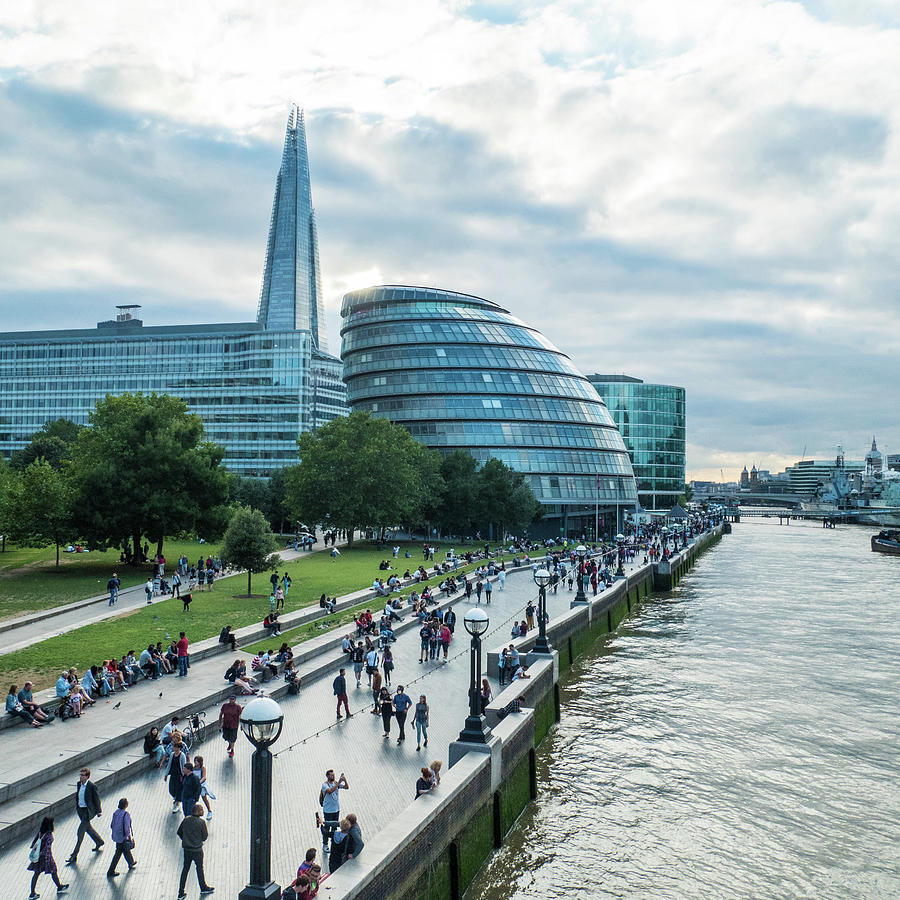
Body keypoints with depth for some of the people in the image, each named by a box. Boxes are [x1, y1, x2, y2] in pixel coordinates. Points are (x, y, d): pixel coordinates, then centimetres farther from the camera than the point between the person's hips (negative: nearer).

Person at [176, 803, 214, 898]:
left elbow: (179, 832, 7)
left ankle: (181, 893, 17)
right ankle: (203, 888, 33)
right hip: (197, 849, -4)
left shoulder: (186, 819, -3)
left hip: (186, 848, 4)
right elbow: (204, 837, -11)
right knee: (199, 868, 15)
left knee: (185, 868, 14)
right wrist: (207, 831, 7)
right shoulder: (201, 822, -18)